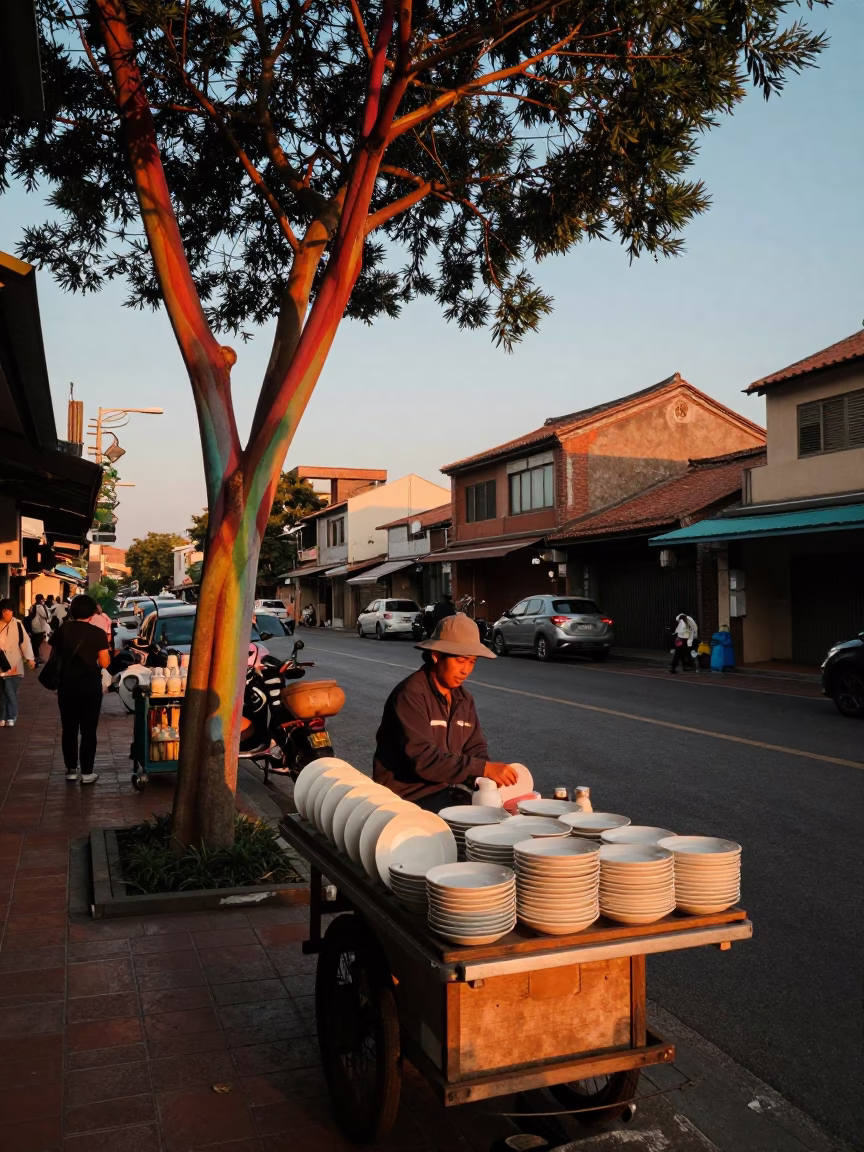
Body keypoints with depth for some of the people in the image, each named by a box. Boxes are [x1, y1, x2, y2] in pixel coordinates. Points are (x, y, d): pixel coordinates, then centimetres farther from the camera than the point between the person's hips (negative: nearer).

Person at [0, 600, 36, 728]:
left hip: (13, 666, -2)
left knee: (11, 693, 1)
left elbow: (25, 641, -7)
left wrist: (29, 658, -12)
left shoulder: (17, 625, -5)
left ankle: (10, 717, 15)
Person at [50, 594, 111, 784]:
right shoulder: (98, 633, -10)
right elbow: (104, 663, -9)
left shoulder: (62, 630, -1)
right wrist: (105, 644, 5)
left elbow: (53, 657, 7)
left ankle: (71, 770, 17)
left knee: (69, 729, 12)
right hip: (90, 685, -3)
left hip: (66, 683, 3)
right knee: (88, 730, 4)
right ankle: (87, 773, 7)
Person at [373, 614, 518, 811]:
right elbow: (422, 758, -26)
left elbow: (475, 749, 8)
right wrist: (484, 769, -31)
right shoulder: (410, 694, -18)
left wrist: (492, 776, -14)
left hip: (443, 791, 8)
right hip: (406, 799, -8)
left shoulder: (464, 699, 8)